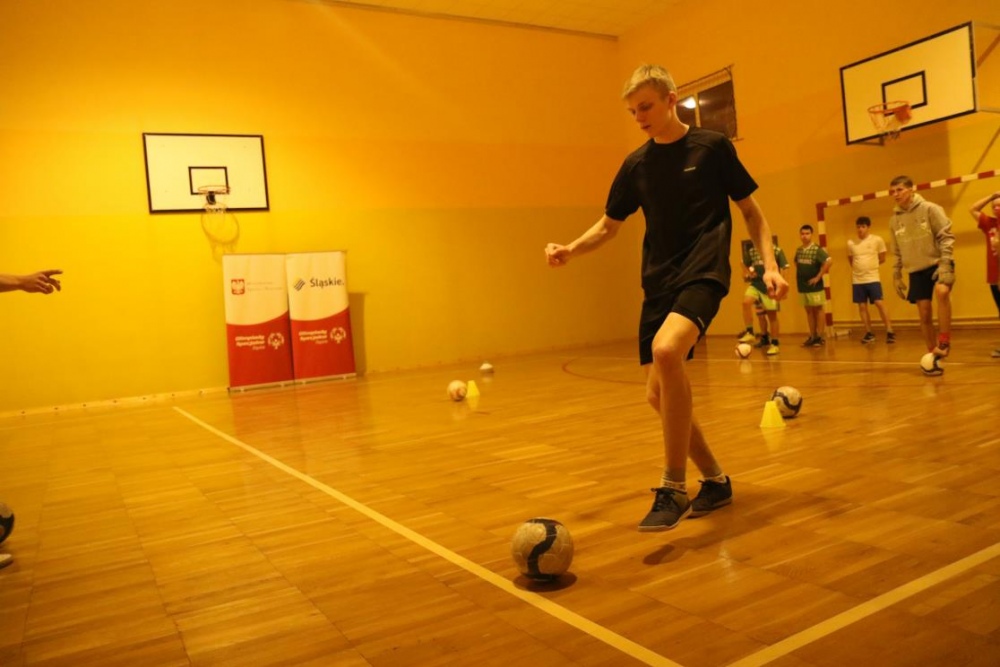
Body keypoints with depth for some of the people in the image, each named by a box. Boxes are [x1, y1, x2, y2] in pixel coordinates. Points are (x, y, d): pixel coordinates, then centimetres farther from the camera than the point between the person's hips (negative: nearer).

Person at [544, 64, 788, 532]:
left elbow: (751, 211, 7)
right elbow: (609, 225, 17)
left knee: (666, 350, -33)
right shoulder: (636, 164, 10)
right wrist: (570, 250, -1)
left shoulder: (713, 147, 1)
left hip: (703, 273, -5)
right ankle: (715, 481, 24)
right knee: (658, 394, 2)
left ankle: (674, 486, -20)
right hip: (658, 282, 6)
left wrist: (769, 264, -5)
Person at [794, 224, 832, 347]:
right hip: (802, 286, 6)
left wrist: (818, 276, -18)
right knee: (808, 310, 10)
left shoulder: (817, 249, -11)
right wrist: (798, 276, 11)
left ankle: (820, 337, 5)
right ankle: (812, 337, 16)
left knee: (818, 309, 1)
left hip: (815, 286, -6)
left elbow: (829, 261, -22)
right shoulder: (798, 250, 8)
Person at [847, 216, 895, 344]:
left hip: (873, 278, -3)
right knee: (862, 306, 6)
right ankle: (868, 333, 15)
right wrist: (858, 267, 9)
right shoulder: (851, 243, 3)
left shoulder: (877, 240, -3)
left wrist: (869, 265, 8)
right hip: (857, 280, 3)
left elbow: (882, 259, 6)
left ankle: (890, 332, -4)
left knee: (879, 303, -10)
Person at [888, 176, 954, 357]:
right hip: (916, 271, 4)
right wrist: (896, 275, 10)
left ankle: (944, 341, -23)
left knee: (942, 292, -34)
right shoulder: (894, 219, 6)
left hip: (938, 264, -4)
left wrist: (945, 263, -21)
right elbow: (897, 251, 14)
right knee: (924, 314, 2)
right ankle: (933, 354, 14)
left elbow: (946, 236, -10)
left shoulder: (929, 209, -7)